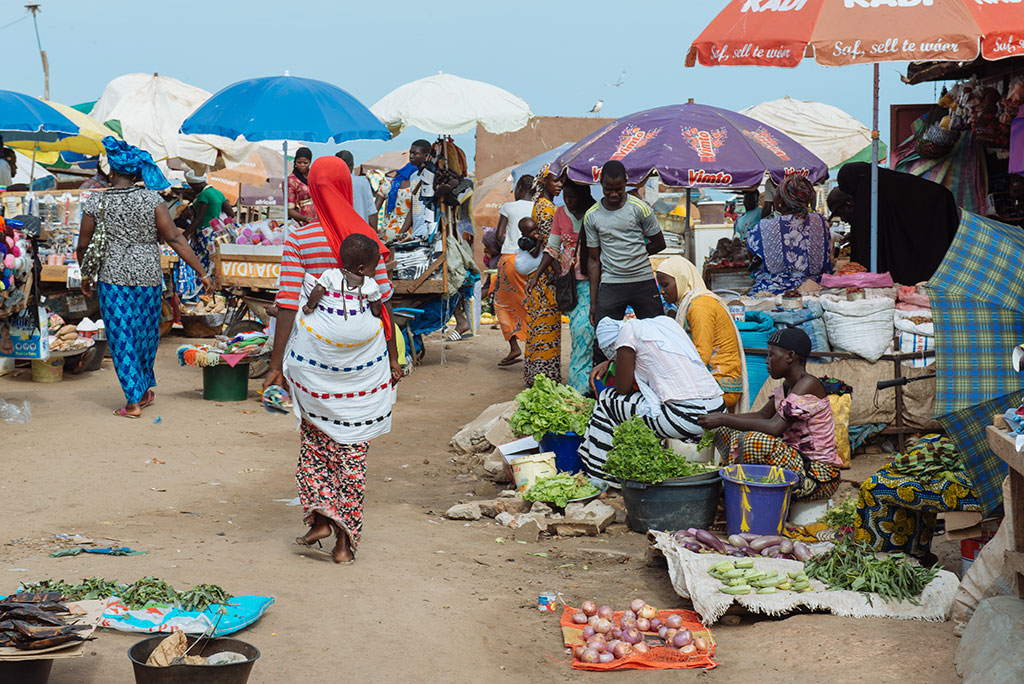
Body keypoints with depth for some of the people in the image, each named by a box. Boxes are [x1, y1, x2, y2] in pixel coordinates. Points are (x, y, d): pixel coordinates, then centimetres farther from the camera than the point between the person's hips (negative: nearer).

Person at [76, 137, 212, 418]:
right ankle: (145, 389, 33)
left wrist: (86, 279, 19)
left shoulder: (96, 203, -5)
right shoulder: (152, 200, -7)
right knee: (146, 334, 18)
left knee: (122, 337, 4)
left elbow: (83, 248, 2)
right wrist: (202, 272, -6)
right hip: (148, 277, 1)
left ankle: (134, 401, 2)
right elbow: (175, 239, -10)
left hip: (113, 278, -1)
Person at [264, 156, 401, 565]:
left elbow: (288, 304, -7)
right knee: (353, 444, 8)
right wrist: (393, 358, 11)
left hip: (313, 352, -1)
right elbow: (382, 301, 3)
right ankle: (346, 538, 9)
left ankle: (320, 513, 2)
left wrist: (276, 363, -2)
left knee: (315, 436, 19)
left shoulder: (299, 240, -4)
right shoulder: (367, 238, 0)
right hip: (364, 353, 1)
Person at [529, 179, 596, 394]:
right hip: (569, 280, 5)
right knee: (576, 327, 6)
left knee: (584, 326, -15)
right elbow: (552, 248, 9)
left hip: (590, 279, -5)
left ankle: (580, 385, -11)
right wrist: (537, 275, 1)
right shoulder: (560, 213, 9)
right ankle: (582, 383, 13)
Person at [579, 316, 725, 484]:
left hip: (685, 418, -8)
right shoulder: (664, 321, 20)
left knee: (607, 400, 9)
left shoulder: (628, 330, -1)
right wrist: (608, 363, 38)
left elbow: (623, 388, 1)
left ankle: (598, 478, 16)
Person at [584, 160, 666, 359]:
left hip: (644, 282, -1)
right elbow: (594, 260, 8)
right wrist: (593, 302, 4)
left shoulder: (639, 208, -1)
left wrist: (633, 254, 3)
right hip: (610, 285, 1)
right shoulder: (592, 216, 4)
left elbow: (659, 244, 9)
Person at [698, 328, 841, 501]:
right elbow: (763, 415, 17)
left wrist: (723, 420, -24)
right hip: (796, 462, 10)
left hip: (819, 477, -10)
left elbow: (774, 427, -28)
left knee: (754, 441, -33)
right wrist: (722, 417, 2)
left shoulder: (809, 385, -19)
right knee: (725, 430, 8)